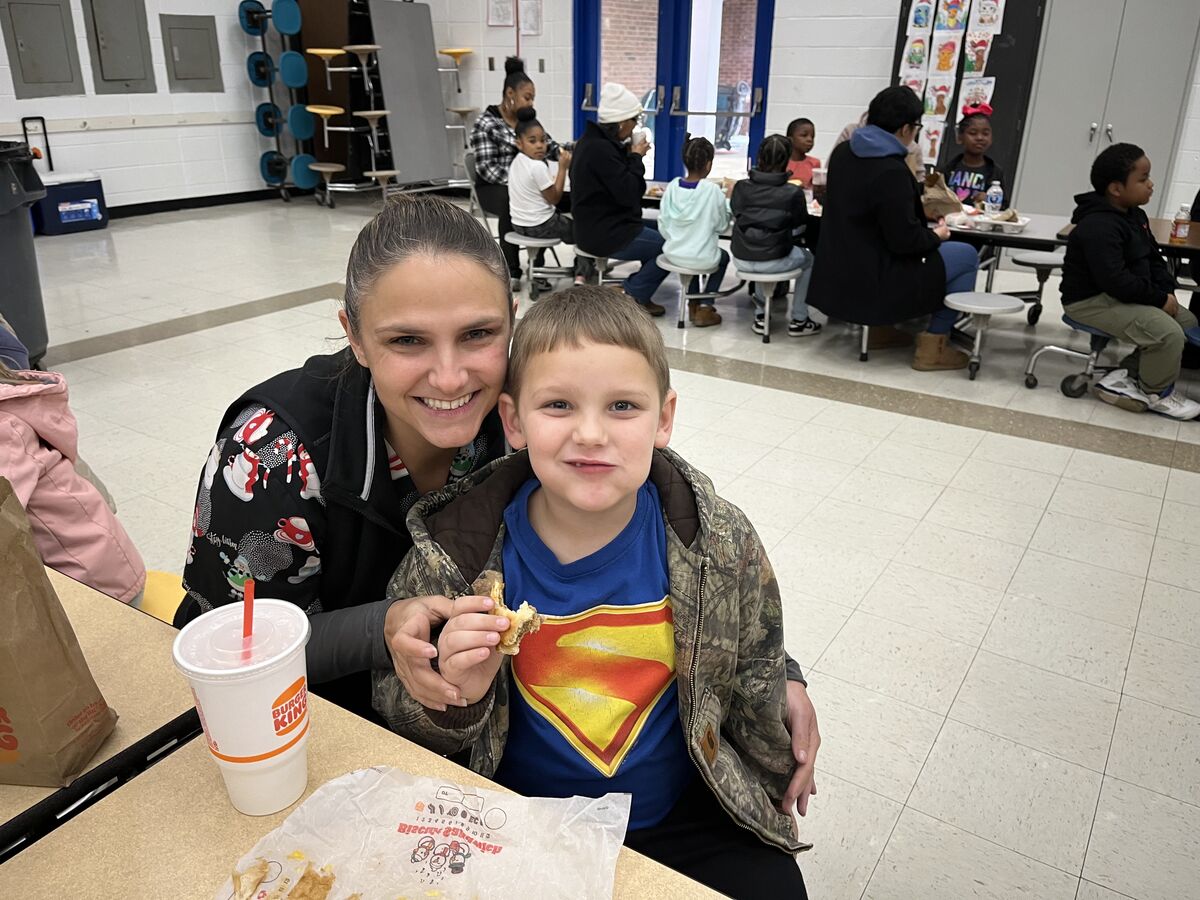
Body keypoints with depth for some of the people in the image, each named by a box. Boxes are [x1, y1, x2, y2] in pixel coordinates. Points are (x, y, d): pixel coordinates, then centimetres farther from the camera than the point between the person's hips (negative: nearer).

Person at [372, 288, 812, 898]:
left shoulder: (723, 545, -15)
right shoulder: (455, 550, -19)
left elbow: (757, 699, 2)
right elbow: (399, 723, -7)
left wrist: (769, 801, 15)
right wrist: (456, 697, -27)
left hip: (684, 817, 1)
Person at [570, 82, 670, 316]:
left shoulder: (595, 141, 10)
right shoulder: (600, 149, -23)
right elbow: (628, 193, -23)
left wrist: (631, 155, 3)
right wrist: (636, 157, -10)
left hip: (599, 226, 11)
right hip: (605, 234, -11)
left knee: (661, 231, 20)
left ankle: (635, 289, 19)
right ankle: (632, 295, 4)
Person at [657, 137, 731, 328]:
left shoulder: (672, 186, -5)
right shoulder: (712, 191, -15)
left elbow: (662, 225, 1)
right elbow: (721, 226, -4)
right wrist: (729, 201, 10)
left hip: (672, 253, 4)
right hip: (702, 259, -4)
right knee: (723, 257, 30)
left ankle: (693, 303, 38)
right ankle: (704, 308, 21)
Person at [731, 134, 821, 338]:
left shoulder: (741, 187, -3)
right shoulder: (793, 193, -9)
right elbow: (800, 228, 5)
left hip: (741, 259, 3)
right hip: (773, 262, -3)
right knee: (808, 259, 28)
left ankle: (761, 315, 36)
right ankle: (799, 319, 29)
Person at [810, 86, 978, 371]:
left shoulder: (843, 153, 3)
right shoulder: (891, 171, -23)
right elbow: (904, 240, -22)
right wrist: (936, 235, -2)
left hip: (839, 272, 9)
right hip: (871, 280, -9)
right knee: (966, 256, 5)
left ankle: (881, 328, 30)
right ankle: (933, 345, 6)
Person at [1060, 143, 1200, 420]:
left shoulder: (1134, 215, 9)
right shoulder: (1099, 227, -24)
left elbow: (1153, 258, 16)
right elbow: (1114, 280, -31)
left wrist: (1167, 290, -1)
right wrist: (1159, 298, -22)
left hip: (1123, 295, 11)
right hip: (1092, 300, -11)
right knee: (1168, 333, -23)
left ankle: (1125, 376, 7)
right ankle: (1157, 394, 4)